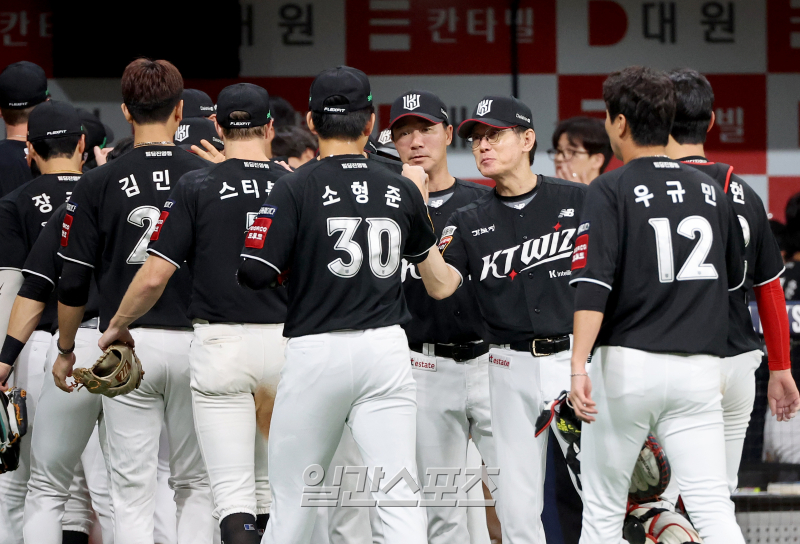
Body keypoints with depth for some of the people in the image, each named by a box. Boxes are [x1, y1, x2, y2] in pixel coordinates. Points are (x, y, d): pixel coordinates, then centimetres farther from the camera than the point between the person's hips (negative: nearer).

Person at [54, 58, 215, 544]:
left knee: (132, 490, 2)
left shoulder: (99, 183, -3)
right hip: (194, 339, 1)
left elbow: (73, 282, -2)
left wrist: (65, 350, 13)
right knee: (197, 483, 12)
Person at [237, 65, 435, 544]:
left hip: (317, 348, -2)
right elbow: (425, 254, 24)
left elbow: (255, 273, -11)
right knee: (400, 495, -2)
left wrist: (296, 263, 9)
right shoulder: (401, 190, 6)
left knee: (293, 496, 8)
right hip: (387, 347, 2)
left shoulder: (297, 189, -6)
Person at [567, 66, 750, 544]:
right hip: (699, 369, 3)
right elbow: (735, 276, 24)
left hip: (626, 363, -3)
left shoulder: (611, 191, -4)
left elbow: (593, 284, -16)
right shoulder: (710, 190, 11)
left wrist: (579, 365, -22)